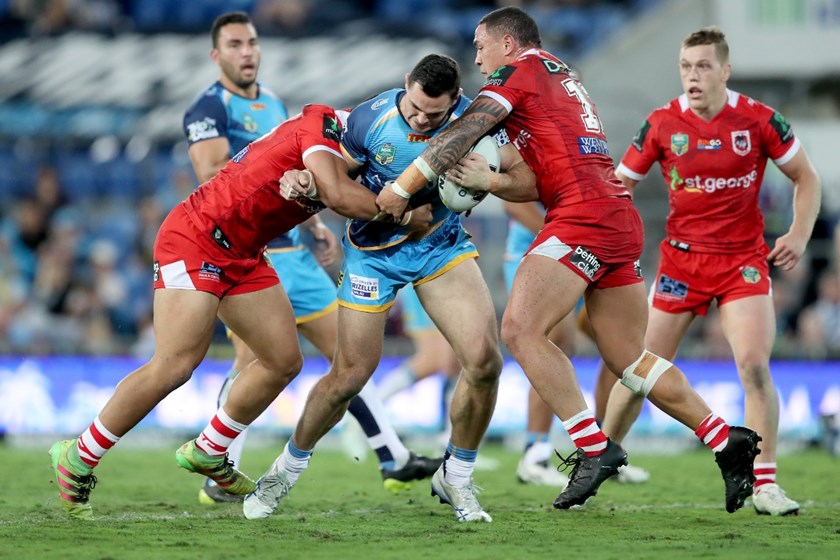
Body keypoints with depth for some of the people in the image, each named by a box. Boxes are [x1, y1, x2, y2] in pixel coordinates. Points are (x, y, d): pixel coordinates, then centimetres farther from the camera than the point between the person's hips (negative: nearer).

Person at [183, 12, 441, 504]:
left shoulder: (274, 104, 18)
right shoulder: (210, 108, -8)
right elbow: (212, 178, -21)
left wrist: (316, 225, 17)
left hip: (293, 251, 8)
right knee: (254, 361, -16)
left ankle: (394, 460, 13)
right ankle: (218, 479, -8)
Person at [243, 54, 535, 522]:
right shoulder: (369, 119, -21)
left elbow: (525, 182, -14)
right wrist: (302, 180, -25)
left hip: (441, 243, 1)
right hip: (374, 250, -1)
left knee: (484, 360, -17)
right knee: (349, 376, -1)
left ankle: (456, 476, 4)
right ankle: (289, 467, 25)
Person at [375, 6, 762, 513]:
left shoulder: (522, 70, 4)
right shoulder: (566, 80, 29)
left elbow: (465, 131, -7)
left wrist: (403, 186, -3)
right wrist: (489, 181, 6)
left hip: (583, 215, -9)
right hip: (622, 219, 9)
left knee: (522, 329, -12)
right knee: (628, 357, 12)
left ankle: (594, 448, -17)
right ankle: (730, 443, 8)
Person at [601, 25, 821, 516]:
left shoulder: (759, 120, -8)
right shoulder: (662, 124, -5)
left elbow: (806, 177, 3)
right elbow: (619, 185, 4)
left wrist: (799, 235, -9)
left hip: (744, 259, -1)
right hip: (682, 258, 1)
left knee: (755, 365, -16)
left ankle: (765, 484, -7)